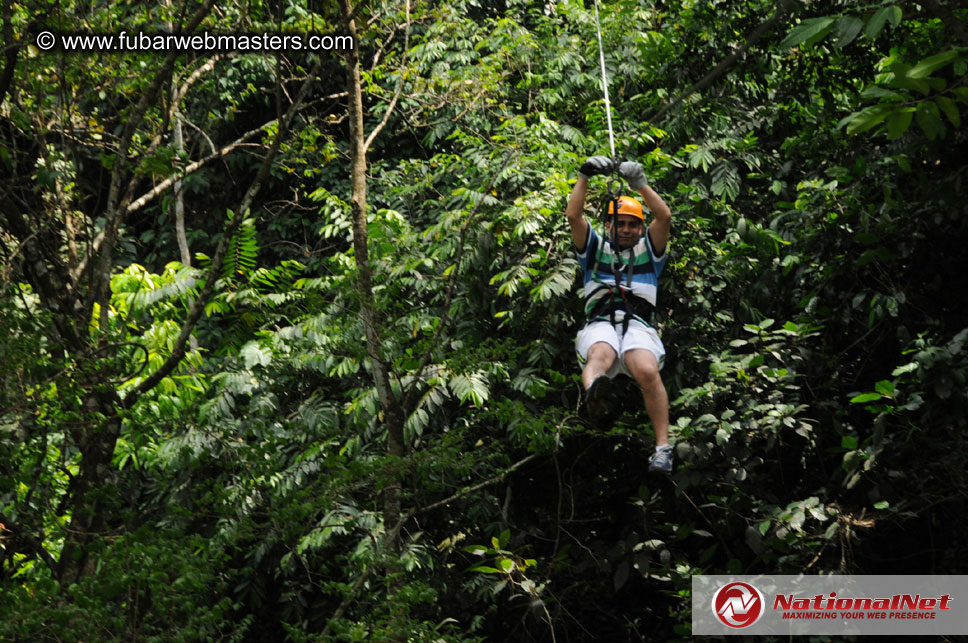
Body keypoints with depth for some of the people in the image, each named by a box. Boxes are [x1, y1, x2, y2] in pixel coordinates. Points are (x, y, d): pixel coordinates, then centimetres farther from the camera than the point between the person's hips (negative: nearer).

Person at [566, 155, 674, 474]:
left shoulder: (648, 250, 27)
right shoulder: (595, 248, 28)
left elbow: (664, 217, 10)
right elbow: (574, 216, 13)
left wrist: (639, 183, 0)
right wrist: (584, 178, 3)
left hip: (638, 325, 0)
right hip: (600, 323, 0)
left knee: (647, 371, -32)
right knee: (601, 354, -37)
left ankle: (663, 447, -34)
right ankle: (593, 389, -74)